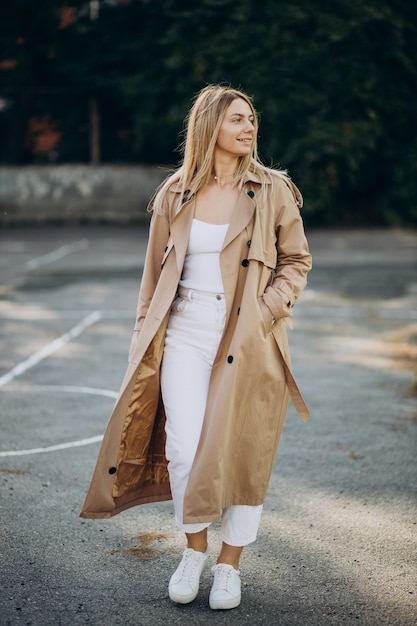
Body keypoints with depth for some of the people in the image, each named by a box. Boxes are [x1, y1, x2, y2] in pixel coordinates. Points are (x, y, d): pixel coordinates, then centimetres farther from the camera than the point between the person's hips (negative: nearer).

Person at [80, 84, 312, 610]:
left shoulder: (273, 192, 2)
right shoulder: (174, 195, 6)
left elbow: (296, 260, 7)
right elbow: (155, 272, 13)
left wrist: (266, 310, -7)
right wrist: (145, 336, 10)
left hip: (249, 343, -1)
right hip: (185, 335, 1)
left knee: (243, 455, 2)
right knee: (185, 448, -7)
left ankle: (229, 565, 20)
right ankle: (193, 551, 19)